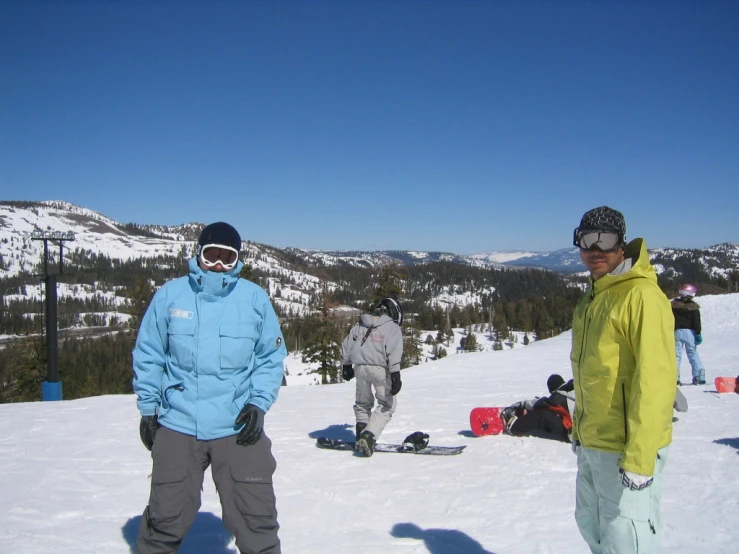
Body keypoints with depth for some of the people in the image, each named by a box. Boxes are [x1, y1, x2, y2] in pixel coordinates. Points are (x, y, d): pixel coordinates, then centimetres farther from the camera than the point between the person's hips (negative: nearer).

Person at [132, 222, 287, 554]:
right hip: (177, 426, 1)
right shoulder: (170, 295, 0)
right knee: (166, 517, 10)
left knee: (256, 516, 4)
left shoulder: (255, 298, 0)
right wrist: (148, 408, 5)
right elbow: (148, 356, 7)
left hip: (239, 427, 0)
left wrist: (259, 403, -5)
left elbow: (271, 357, 6)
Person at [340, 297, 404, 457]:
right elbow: (394, 351, -13)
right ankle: (369, 436, -9)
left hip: (360, 367, 5)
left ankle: (362, 432, 14)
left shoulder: (360, 325, 16)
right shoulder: (392, 327, 0)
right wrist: (395, 374, -16)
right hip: (380, 368, -5)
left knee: (362, 403, 25)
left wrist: (346, 365, 27)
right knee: (387, 405, 7)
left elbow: (347, 344, 18)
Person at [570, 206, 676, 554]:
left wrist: (639, 457, -23)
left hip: (627, 449, -9)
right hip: (591, 446, 9)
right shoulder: (591, 301, 11)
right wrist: (579, 431, 17)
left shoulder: (642, 296, -16)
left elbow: (655, 379, -21)